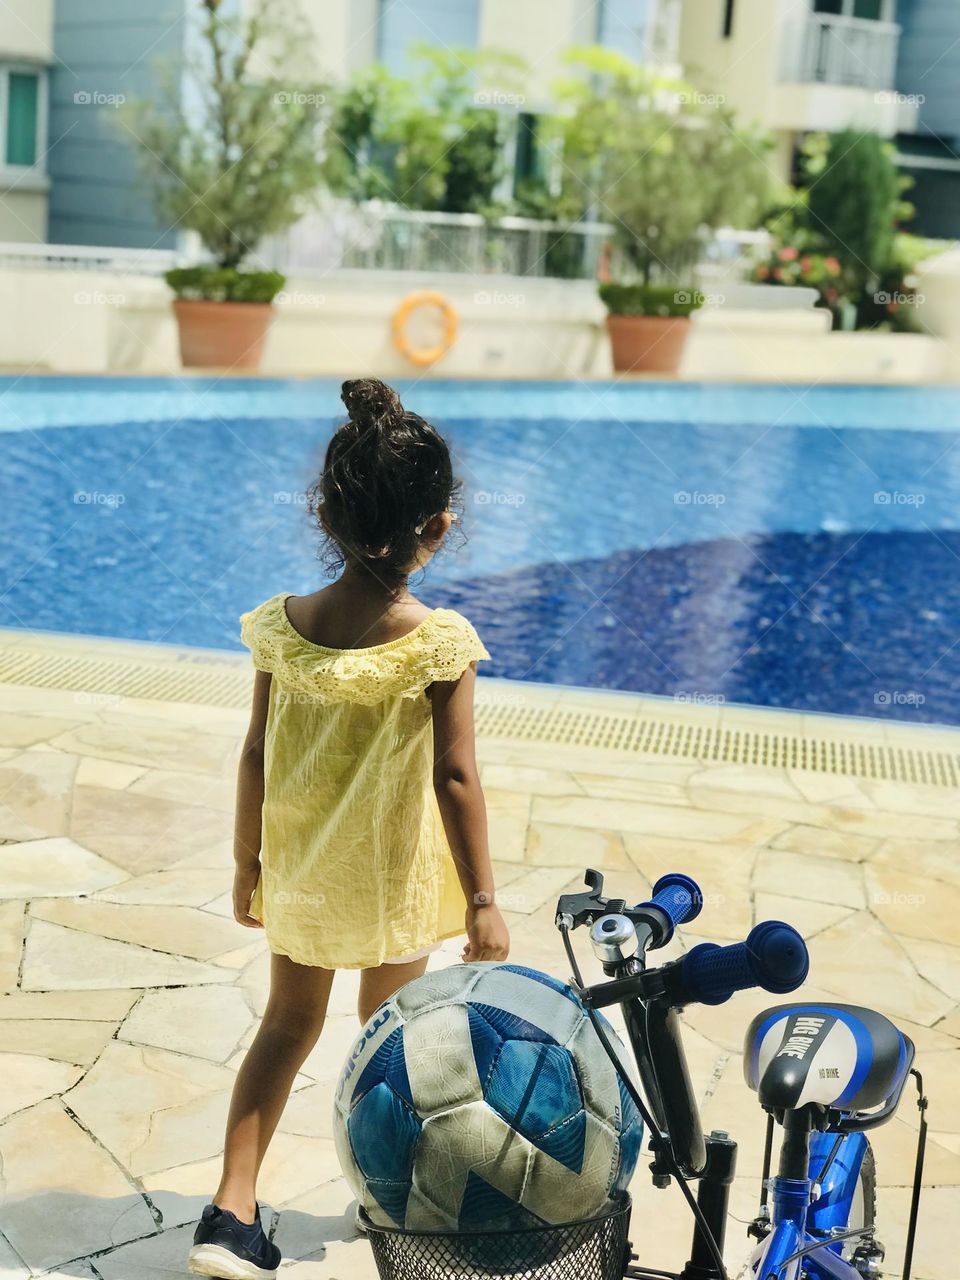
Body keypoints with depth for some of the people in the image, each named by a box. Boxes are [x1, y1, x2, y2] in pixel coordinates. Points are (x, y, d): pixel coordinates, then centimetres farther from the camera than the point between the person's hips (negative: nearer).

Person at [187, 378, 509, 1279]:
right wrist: (481, 901, -10)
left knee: (288, 1022, 20)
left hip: (298, 871, 3)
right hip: (395, 882, -3)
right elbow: (455, 781, -19)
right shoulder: (440, 645, -22)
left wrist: (248, 863, 9)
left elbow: (256, 758, -5)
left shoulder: (280, 627, -12)